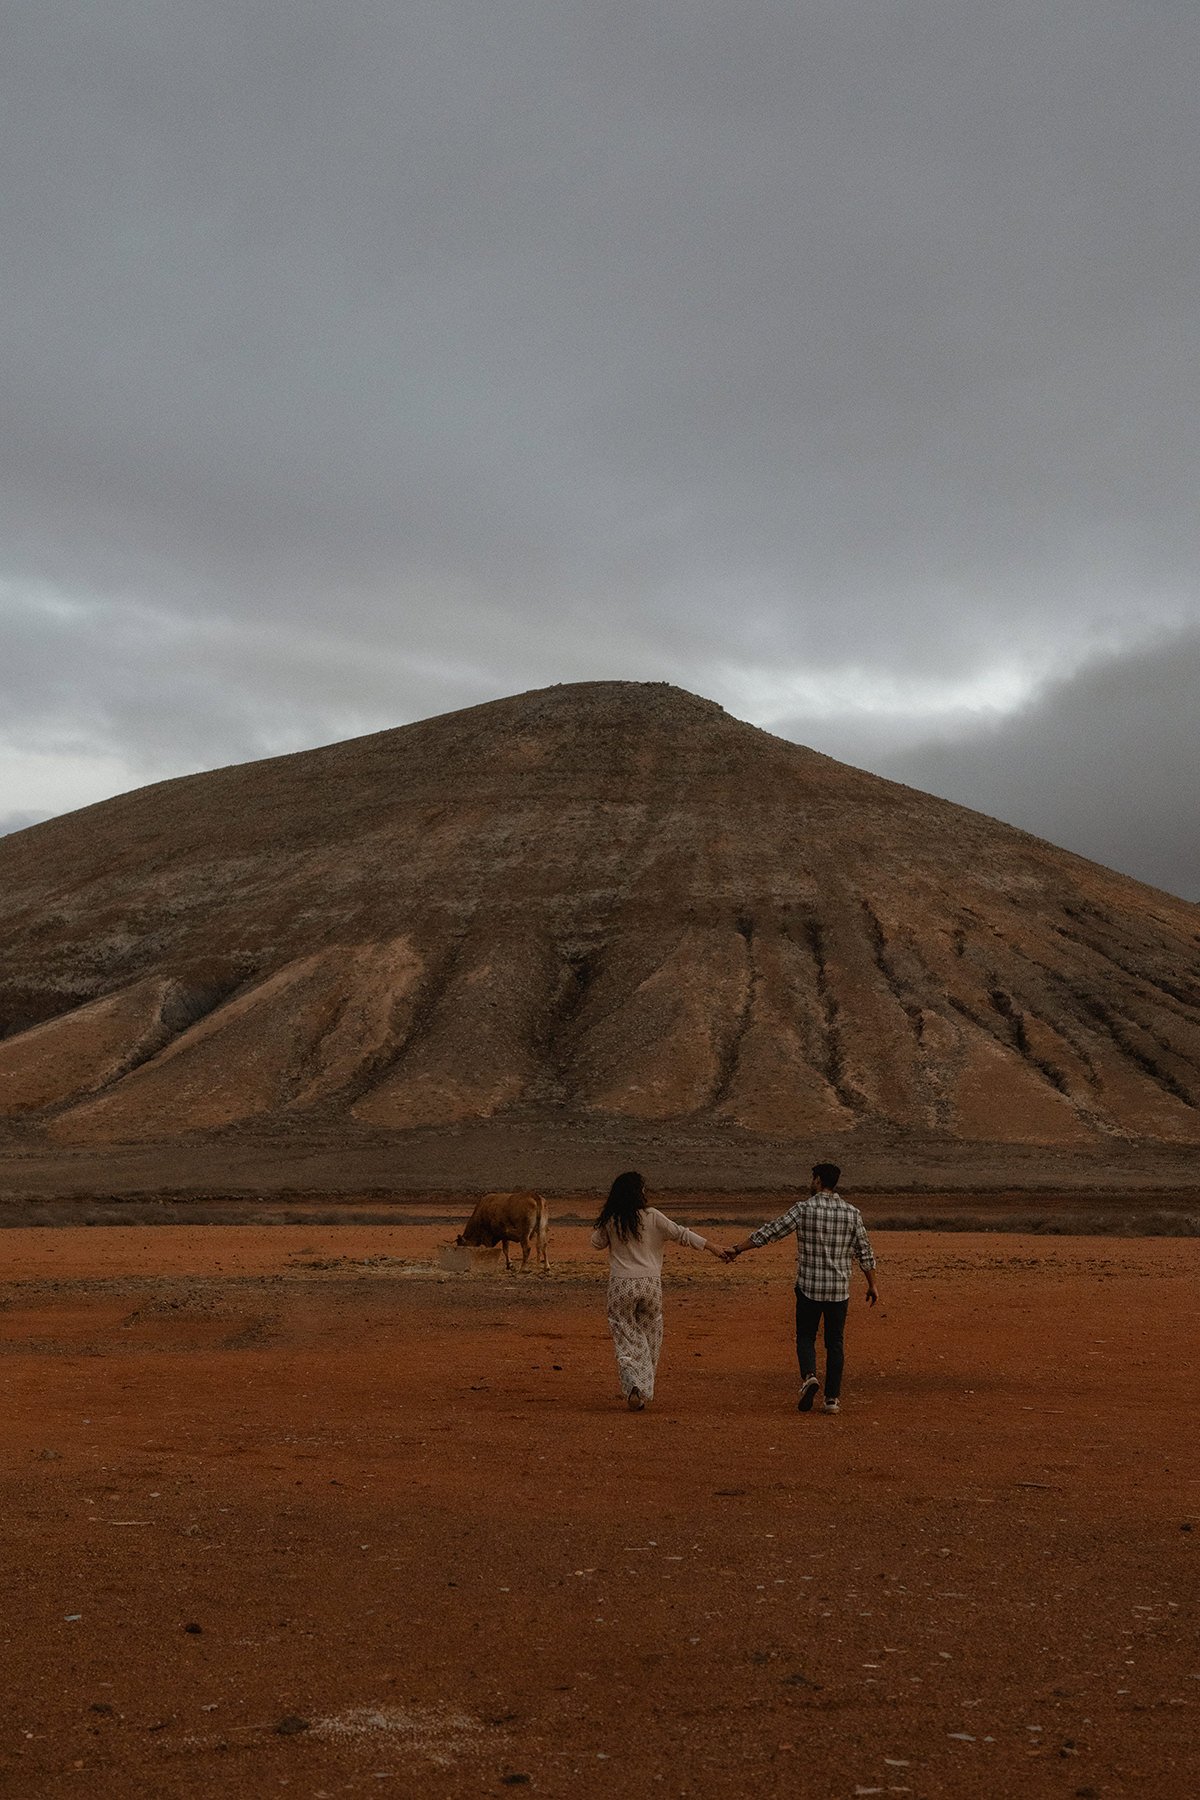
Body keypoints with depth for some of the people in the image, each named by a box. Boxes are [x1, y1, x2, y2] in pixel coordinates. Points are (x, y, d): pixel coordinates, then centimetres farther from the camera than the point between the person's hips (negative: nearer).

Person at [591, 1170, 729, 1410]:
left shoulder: (610, 1220, -2)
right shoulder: (651, 1216, -6)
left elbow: (597, 1243, 12)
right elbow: (680, 1234, -4)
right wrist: (712, 1247, 1)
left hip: (621, 1286, 0)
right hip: (650, 1283, 0)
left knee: (627, 1340, 6)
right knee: (649, 1338, 14)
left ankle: (633, 1387, -14)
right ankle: (646, 1391, 16)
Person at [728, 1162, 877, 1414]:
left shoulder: (804, 1209, -8)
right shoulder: (852, 1213, 0)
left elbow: (768, 1233, -8)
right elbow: (865, 1253, 5)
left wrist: (737, 1249, 0)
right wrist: (872, 1284, 16)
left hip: (808, 1287, -2)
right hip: (839, 1289, 2)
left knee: (805, 1337, 12)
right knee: (835, 1343, 12)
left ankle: (809, 1376, -14)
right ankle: (832, 1398, 10)